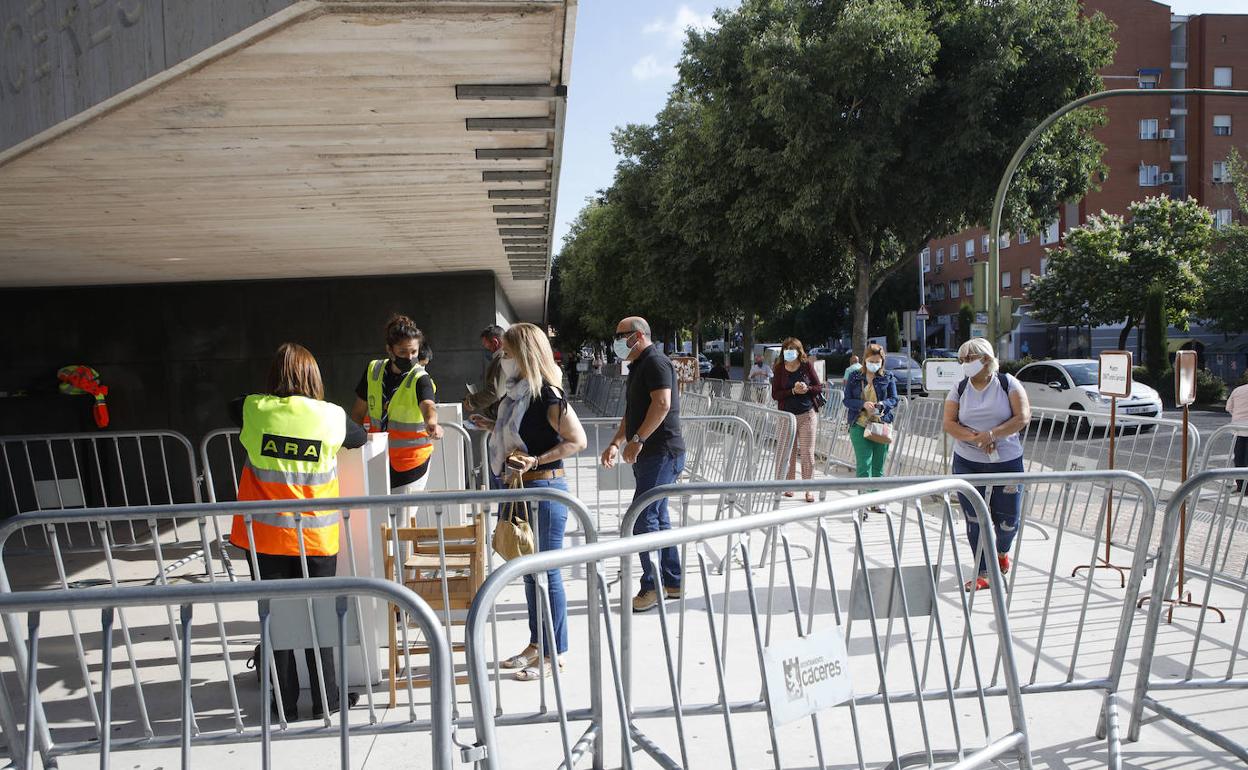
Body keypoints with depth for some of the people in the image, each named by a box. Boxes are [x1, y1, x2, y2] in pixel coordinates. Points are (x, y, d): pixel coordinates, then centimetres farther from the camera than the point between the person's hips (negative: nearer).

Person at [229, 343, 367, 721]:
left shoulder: (253, 410, -4)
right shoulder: (332, 417, -7)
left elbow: (233, 406, 20)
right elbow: (360, 438, 12)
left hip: (264, 536, 1)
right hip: (316, 538, -1)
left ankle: (284, 702, 20)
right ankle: (325, 699, 20)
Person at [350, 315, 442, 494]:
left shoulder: (420, 379, -13)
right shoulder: (373, 370, 1)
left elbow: (428, 406, -35)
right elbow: (358, 413, 10)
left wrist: (431, 423, -56)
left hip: (411, 462, -4)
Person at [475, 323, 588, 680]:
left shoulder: (547, 394, -17)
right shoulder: (517, 392, 9)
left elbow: (576, 440, -17)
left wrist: (536, 461, -23)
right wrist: (492, 426, 14)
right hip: (520, 489, 9)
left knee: (547, 571, 2)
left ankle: (556, 653, 15)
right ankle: (537, 643, 32)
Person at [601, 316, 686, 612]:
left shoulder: (656, 362, -12)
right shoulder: (638, 367, 20)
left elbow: (662, 403, -25)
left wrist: (637, 440, -23)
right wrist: (616, 443, 19)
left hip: (661, 454, -10)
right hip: (648, 454, 10)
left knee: (643, 519, -11)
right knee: (658, 517, 13)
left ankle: (652, 587, -4)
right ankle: (673, 582, 21)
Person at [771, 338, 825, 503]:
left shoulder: (806, 366, 1)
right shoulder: (779, 369, 1)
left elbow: (819, 388, 4)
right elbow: (775, 394, -3)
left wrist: (807, 388, -15)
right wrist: (793, 391, -16)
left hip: (808, 415, 0)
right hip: (787, 415, 1)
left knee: (807, 453, 0)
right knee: (788, 452, 3)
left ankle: (808, 489, 7)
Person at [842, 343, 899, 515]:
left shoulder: (888, 377, 7)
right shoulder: (854, 376, 5)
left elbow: (894, 399, 5)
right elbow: (847, 400, 2)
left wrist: (882, 404, -16)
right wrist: (863, 404, -16)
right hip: (859, 425, -2)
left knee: (878, 465, 8)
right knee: (864, 464, -10)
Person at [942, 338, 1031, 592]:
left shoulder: (1008, 383, -2)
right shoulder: (959, 389, 3)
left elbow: (1023, 417, -10)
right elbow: (949, 424, -1)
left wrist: (992, 434, -19)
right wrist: (975, 437, -17)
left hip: (1007, 462, -1)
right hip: (968, 464, 1)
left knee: (1008, 520, 5)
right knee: (975, 520, 1)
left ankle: (1001, 551, 39)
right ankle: (982, 573, 12)